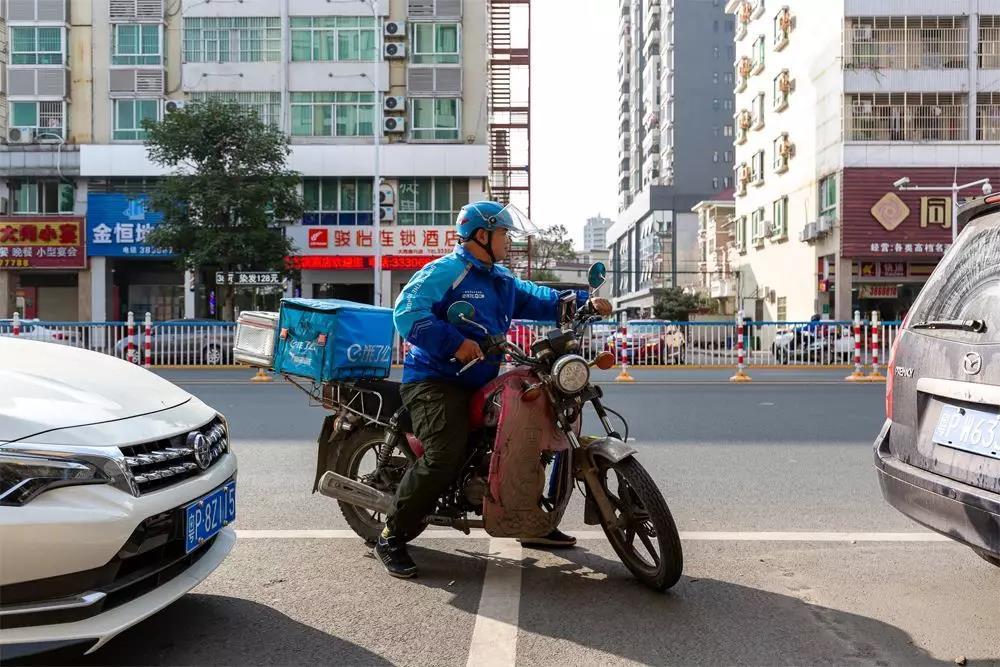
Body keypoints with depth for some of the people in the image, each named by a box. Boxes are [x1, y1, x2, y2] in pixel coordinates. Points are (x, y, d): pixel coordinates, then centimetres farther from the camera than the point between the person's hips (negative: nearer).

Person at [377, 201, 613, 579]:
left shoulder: (502, 280, 19)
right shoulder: (444, 271, -10)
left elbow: (539, 300, 14)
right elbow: (407, 312, -22)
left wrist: (584, 301, 0)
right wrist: (454, 342, -31)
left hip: (481, 386, 10)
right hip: (436, 382, -9)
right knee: (445, 459, -27)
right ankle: (392, 538, -8)